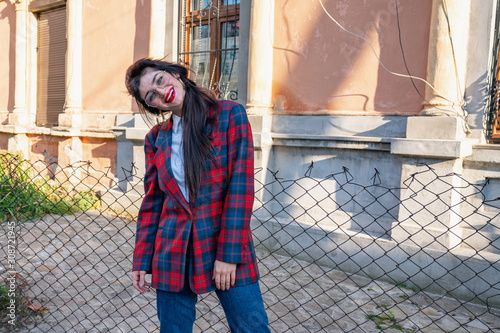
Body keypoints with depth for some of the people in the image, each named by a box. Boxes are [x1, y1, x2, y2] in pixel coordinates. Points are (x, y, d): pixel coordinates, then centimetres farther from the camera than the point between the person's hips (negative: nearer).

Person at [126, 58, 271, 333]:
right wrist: (141, 261, 6)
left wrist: (229, 255, -14)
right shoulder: (156, 138, 7)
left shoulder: (230, 115, -4)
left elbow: (241, 186, -10)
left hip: (227, 248, -2)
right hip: (173, 256, 3)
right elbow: (152, 202, 10)